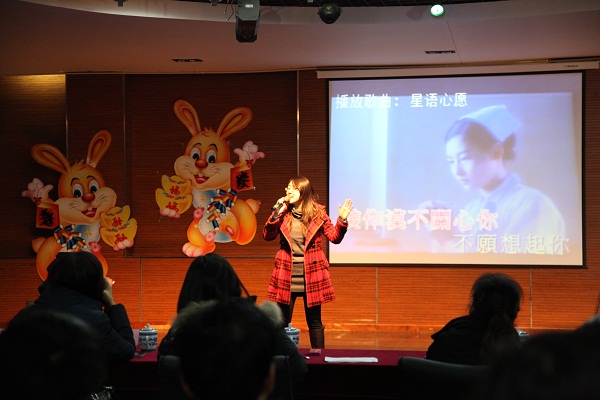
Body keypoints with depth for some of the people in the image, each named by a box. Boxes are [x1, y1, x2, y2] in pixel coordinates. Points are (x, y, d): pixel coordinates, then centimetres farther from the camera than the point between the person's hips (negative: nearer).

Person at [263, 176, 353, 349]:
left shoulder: (318, 213, -1)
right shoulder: (283, 212, 3)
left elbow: (334, 237, -2)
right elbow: (267, 235, -3)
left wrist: (342, 221, -19)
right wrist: (276, 213, -13)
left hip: (311, 275, -1)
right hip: (287, 276, 2)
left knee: (314, 322, 6)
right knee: (282, 321, 5)